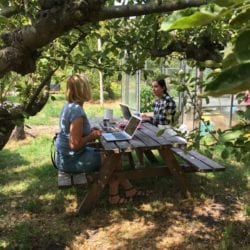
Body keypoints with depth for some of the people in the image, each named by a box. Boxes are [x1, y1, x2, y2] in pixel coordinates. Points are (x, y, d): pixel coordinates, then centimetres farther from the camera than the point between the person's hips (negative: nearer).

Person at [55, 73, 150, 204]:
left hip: (67, 155, 9)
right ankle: (114, 196, 15)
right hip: (71, 159, -9)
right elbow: (75, 145, -28)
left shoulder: (69, 106, 5)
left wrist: (90, 131, 4)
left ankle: (129, 189, 21)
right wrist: (92, 136, -12)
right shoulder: (77, 111, -26)